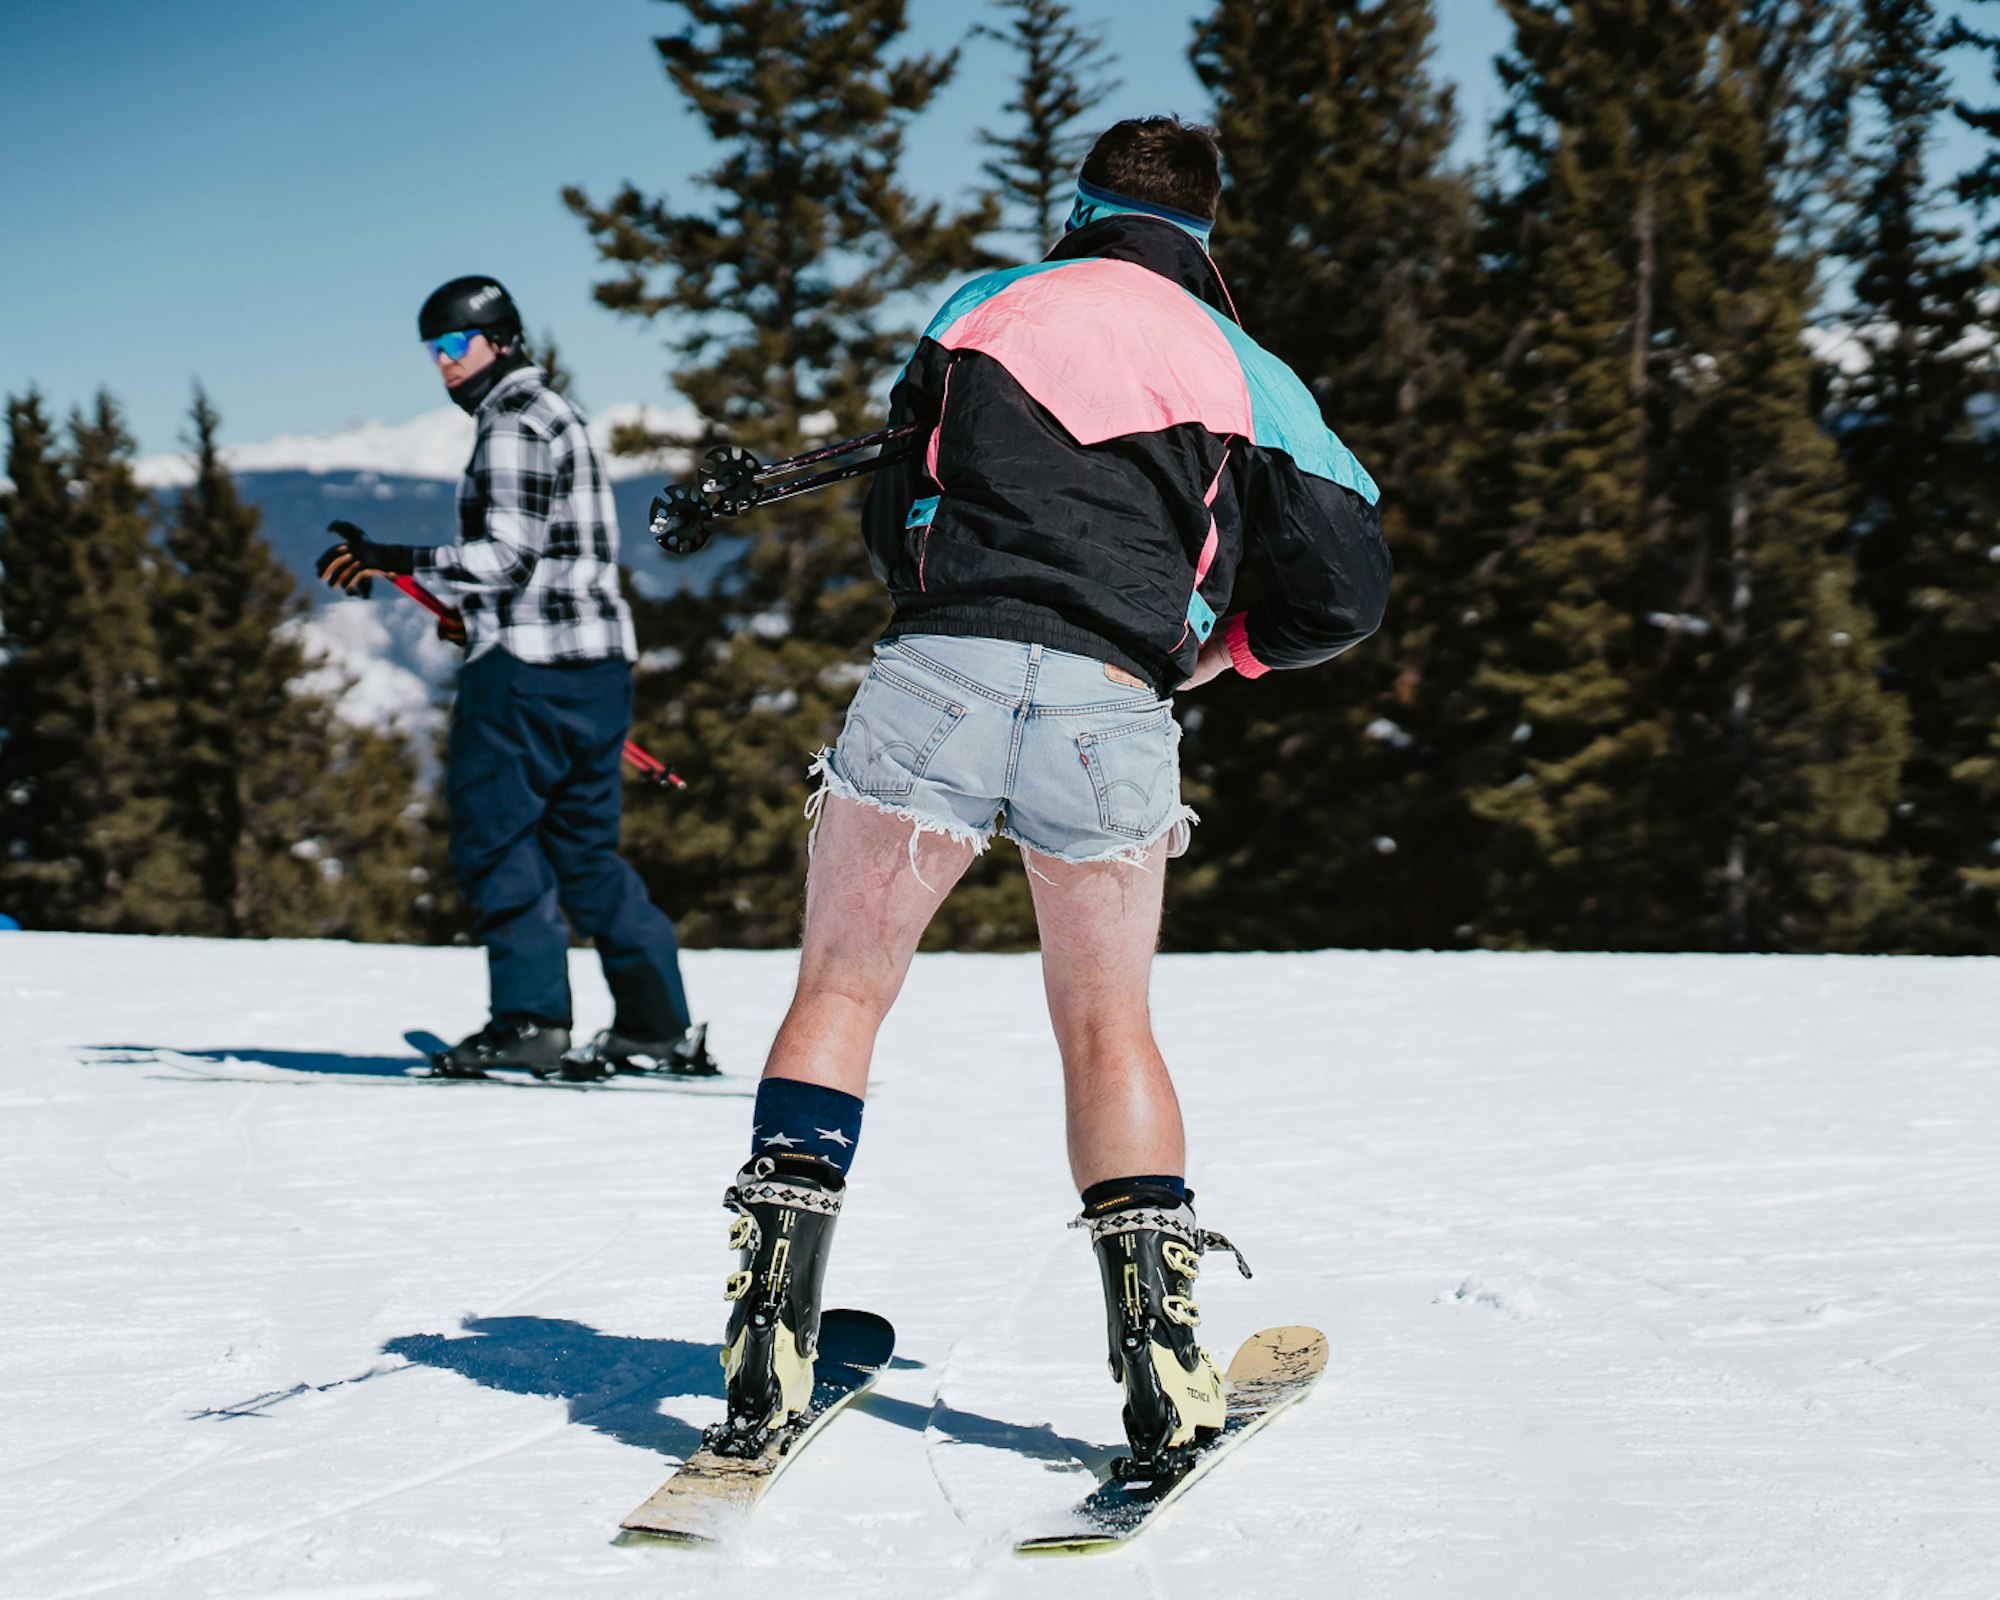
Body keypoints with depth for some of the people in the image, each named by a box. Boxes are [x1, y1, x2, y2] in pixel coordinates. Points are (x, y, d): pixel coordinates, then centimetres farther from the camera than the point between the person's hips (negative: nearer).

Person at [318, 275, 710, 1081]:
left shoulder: (514, 420, -9)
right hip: (599, 656, 10)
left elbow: (510, 552, -18)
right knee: (585, 849, 11)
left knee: (494, 838, -4)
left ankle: (530, 1017, -8)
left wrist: (399, 562, -17)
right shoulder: (557, 415, 22)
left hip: (528, 662, -10)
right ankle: (661, 1024, 8)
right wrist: (485, 614, 29)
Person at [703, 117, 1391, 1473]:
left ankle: (772, 1329, 3)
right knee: (1110, 1033, 16)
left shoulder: (978, 309, 18)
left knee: (839, 997, 12)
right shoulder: (1244, 371, 16)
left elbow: (890, 522, 23)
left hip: (936, 671, 0)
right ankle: (1158, 1347, 5)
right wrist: (1216, 652, 29)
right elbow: (1349, 590, 13)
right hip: (1113, 713, 1)